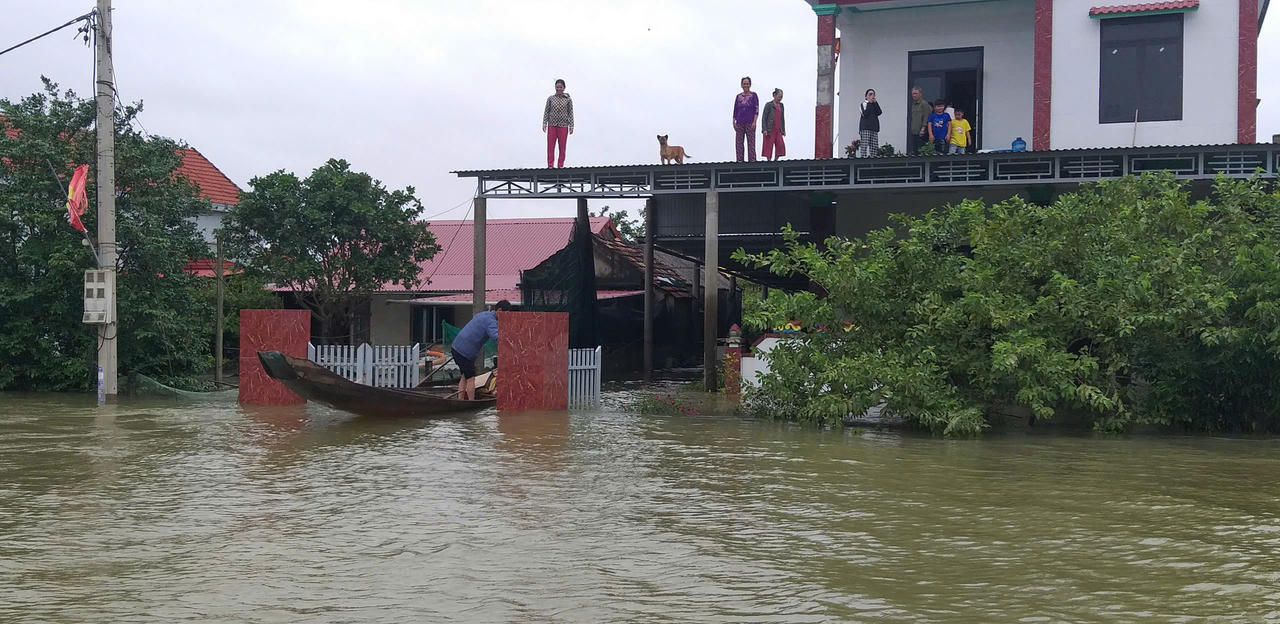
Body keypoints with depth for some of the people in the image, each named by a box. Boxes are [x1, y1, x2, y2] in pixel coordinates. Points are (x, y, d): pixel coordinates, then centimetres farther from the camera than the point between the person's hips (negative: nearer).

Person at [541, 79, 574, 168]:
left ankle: (560, 166, 4)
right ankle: (550, 166, -3)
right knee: (550, 146, -4)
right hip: (552, 125, 1)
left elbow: (570, 113, 4)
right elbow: (546, 111, 7)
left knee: (562, 147, 0)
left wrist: (571, 126, -2)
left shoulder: (568, 99, 5)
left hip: (563, 126, -1)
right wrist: (544, 123, -2)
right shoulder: (550, 98, 7)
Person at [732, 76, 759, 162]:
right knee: (738, 142, 0)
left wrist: (754, 122, -13)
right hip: (740, 123, 4)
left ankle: (752, 160, -9)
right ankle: (739, 161, 2)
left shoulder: (753, 95, 4)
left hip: (750, 123, -4)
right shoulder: (738, 96, 14)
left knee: (751, 142, -8)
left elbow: (756, 110, -3)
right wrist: (734, 122, 5)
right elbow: (735, 110, 14)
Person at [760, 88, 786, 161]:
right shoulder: (769, 105, -3)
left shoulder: (781, 105, 14)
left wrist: (783, 130, 16)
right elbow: (764, 118, -5)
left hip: (778, 130, 5)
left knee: (780, 145, -7)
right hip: (770, 130, -5)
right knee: (769, 145, -3)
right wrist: (764, 129, -13)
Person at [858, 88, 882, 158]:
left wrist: (875, 103, -3)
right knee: (864, 144, -14)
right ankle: (863, 156, -16)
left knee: (874, 145, -2)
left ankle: (873, 156, 1)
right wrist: (869, 103, -9)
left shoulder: (875, 104, 20)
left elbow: (879, 112, 2)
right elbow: (865, 113, -12)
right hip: (865, 128, -5)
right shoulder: (864, 104, 5)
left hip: (874, 127, 5)